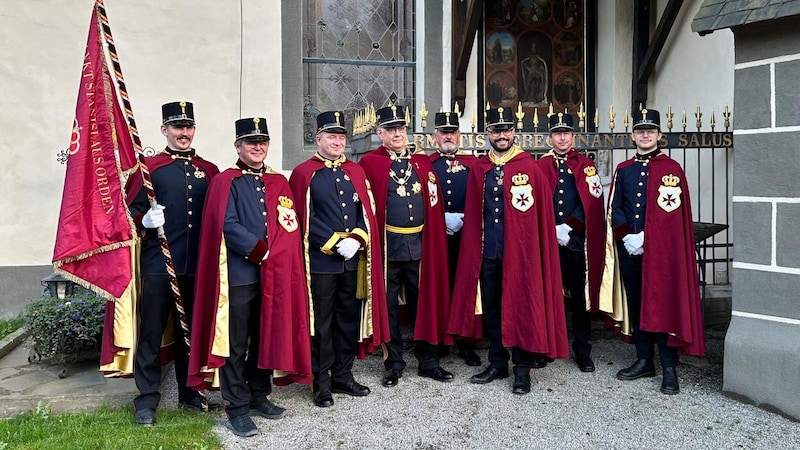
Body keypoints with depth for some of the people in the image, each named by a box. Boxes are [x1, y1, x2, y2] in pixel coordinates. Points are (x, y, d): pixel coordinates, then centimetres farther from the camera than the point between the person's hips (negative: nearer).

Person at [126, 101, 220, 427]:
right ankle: (147, 400, 17)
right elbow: (131, 211, -1)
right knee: (151, 334, 4)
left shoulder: (209, 171, 10)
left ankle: (190, 393, 28)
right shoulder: (148, 168, 1)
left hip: (197, 267, 3)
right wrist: (144, 221, -22)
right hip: (158, 265, -3)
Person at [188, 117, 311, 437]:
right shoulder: (226, 182, -1)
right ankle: (237, 409, 11)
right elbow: (227, 226, -13)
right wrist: (262, 251, -14)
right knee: (236, 345, 1)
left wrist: (275, 256, -8)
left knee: (268, 338, 13)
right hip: (239, 275, -5)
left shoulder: (279, 182, 14)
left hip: (275, 274, 5)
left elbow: (291, 225, 6)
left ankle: (259, 397, 27)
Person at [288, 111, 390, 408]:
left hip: (353, 260, 5)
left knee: (350, 319, 12)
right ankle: (322, 382, 17)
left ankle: (343, 376, 26)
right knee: (321, 323, 4)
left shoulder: (355, 172, 12)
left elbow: (367, 213, 7)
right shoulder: (304, 173, -3)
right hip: (321, 261, -5)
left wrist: (356, 239, -10)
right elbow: (306, 219, -10)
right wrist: (336, 243, -16)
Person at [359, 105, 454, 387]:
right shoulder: (370, 162, -1)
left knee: (424, 303, 10)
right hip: (387, 245, -3)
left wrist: (434, 239, 3)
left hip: (420, 244, 3)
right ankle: (393, 365, 20)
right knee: (388, 306, 7)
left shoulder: (422, 162, 11)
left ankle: (428, 361, 23)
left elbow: (435, 204, 10)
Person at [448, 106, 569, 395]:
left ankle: (522, 369, 17)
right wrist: (474, 247, 5)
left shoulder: (530, 167, -3)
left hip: (520, 251, -4)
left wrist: (537, 250, -9)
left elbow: (542, 214, -5)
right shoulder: (478, 169, 8)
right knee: (490, 308, 12)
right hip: (487, 252, 4)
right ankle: (497, 363, 27)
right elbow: (473, 214, 10)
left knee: (522, 308, 3)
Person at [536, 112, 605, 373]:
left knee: (581, 297, 5)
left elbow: (590, 203, -4)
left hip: (578, 241, 0)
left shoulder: (586, 166, 7)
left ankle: (582, 351, 16)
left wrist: (568, 227, -14)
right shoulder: (540, 166, 8)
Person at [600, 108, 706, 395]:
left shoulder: (672, 169, -1)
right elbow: (614, 209, 8)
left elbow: (673, 213, -9)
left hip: (660, 251, -4)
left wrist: (645, 238, -15)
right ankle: (644, 361, 22)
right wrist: (627, 236, -7)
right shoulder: (623, 170, 11)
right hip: (628, 249, 4)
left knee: (663, 306, -2)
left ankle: (669, 369, 6)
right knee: (635, 305, 10)